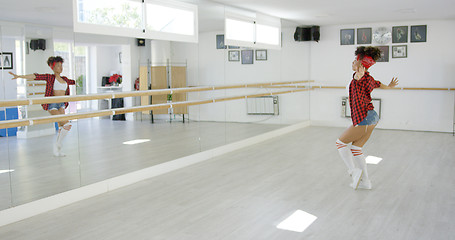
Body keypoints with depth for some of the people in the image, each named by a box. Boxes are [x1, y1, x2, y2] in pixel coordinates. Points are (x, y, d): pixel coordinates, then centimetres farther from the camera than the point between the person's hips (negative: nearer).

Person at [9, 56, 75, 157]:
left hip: (61, 104, 7)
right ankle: (57, 145, 0)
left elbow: (73, 82, 33)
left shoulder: (64, 79, 14)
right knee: (67, 124, -17)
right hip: (52, 104, -6)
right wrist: (20, 76, -24)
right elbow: (35, 76, -15)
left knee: (61, 127, 5)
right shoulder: (49, 77, -3)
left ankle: (57, 150, 16)